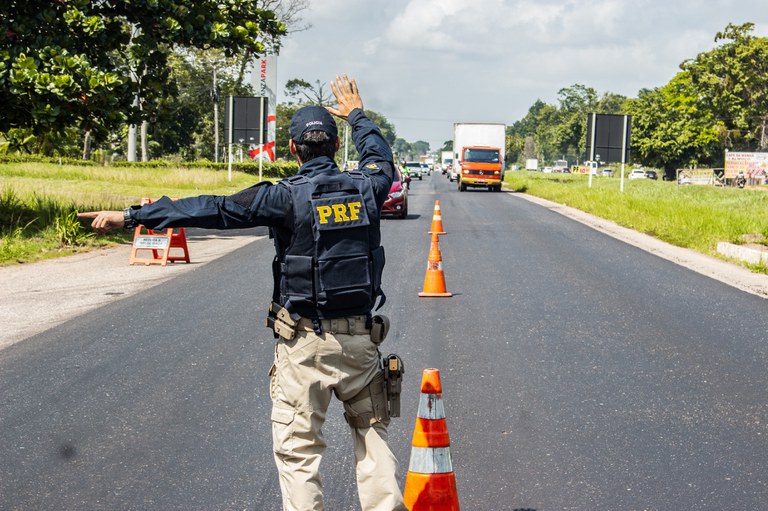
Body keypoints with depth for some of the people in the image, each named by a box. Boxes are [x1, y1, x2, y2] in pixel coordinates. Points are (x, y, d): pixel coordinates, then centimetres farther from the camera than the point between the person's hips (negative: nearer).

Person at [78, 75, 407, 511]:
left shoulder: (286, 196, -12)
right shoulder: (366, 188, 1)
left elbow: (214, 210, -15)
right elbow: (382, 159, 25)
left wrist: (131, 216, -13)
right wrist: (357, 115, 41)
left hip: (306, 344, -4)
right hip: (362, 338, 4)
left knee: (298, 449, 4)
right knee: (373, 432, 18)